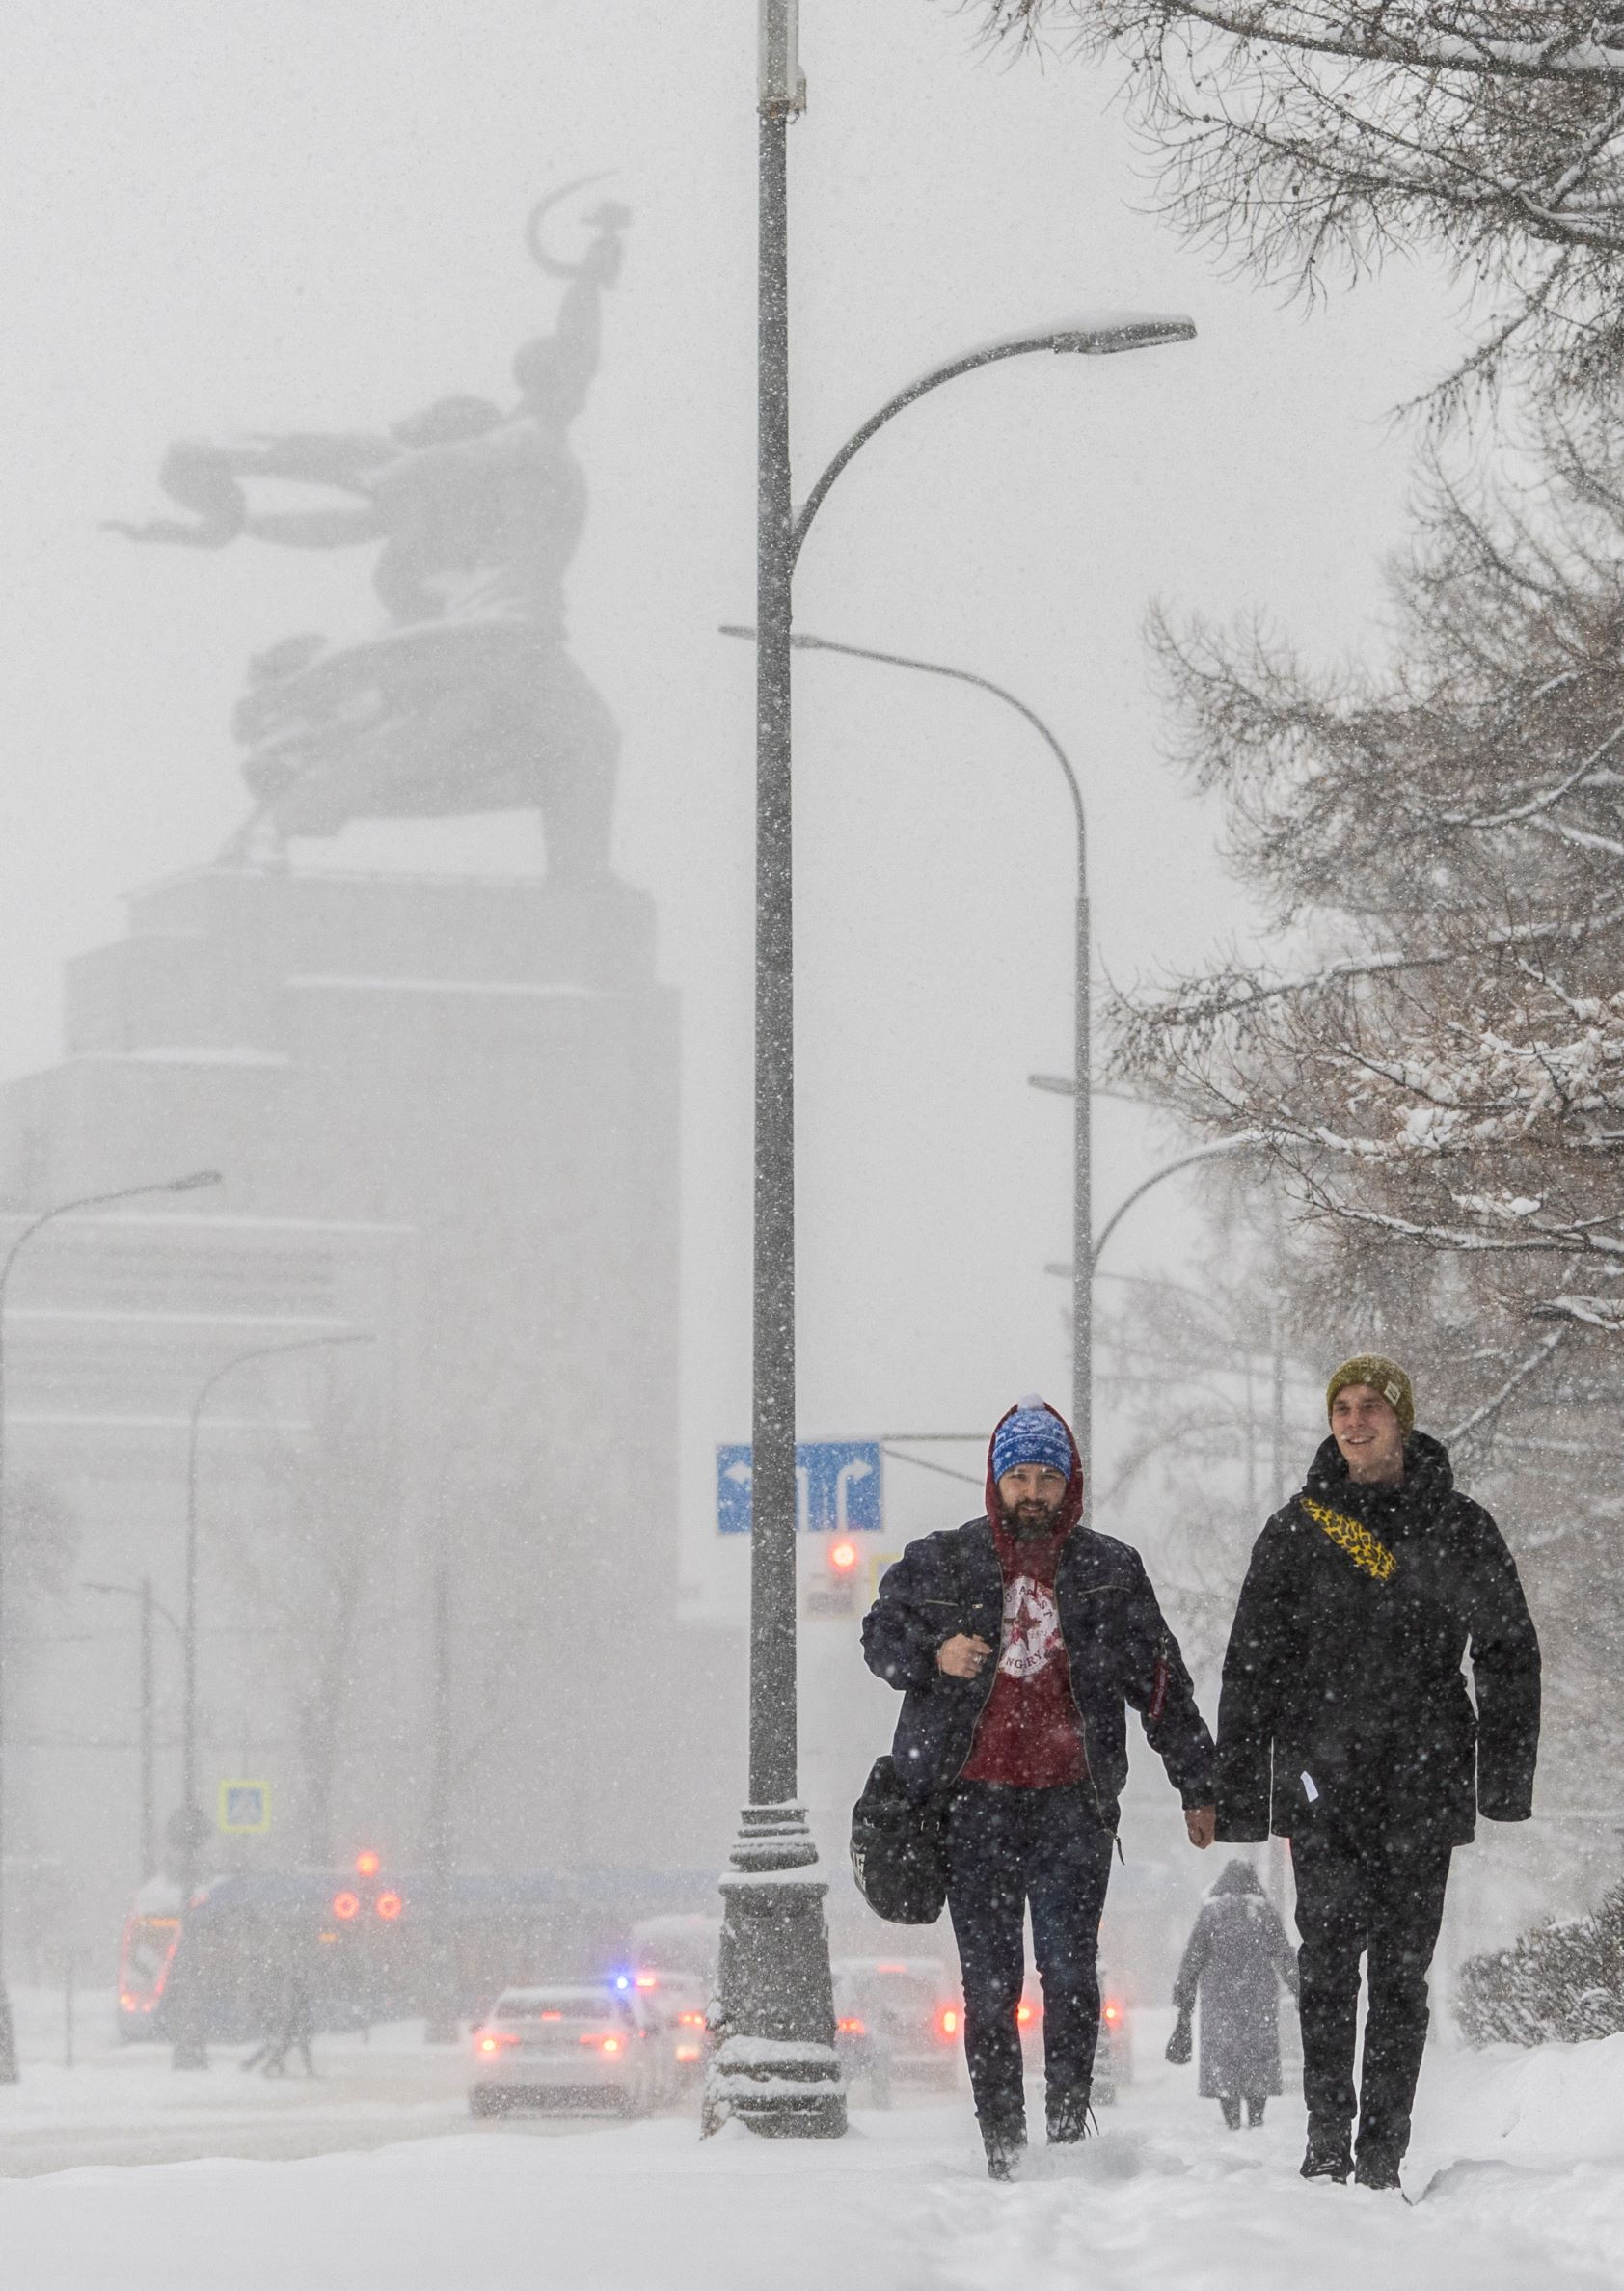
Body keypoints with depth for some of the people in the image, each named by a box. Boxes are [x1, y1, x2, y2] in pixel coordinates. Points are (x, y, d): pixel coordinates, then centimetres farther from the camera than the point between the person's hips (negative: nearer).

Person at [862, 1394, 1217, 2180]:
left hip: (1073, 1800, 0)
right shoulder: (941, 1562, 10)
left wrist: (1197, 1785, 15)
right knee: (990, 1983, -1)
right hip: (976, 1801, 0)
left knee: (1070, 1973, -10)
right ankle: (1002, 2146, 3)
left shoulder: (1111, 1573, 11)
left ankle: (1069, 2129, -4)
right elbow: (881, 1635, 5)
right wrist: (934, 1654, -17)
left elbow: (1161, 1682, 16)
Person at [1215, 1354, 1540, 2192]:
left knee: (1400, 1967, 0)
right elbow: (1251, 1671, 11)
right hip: (1323, 1777, 0)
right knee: (1329, 1950, -14)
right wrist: (1238, 1795, 6)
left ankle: (1382, 2152, 4)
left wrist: (1506, 1772, -2)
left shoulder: (1457, 1528, 7)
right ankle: (1327, 2130, -11)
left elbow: (1508, 1653, 8)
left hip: (1425, 1782, 0)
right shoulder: (1297, 1532, 9)